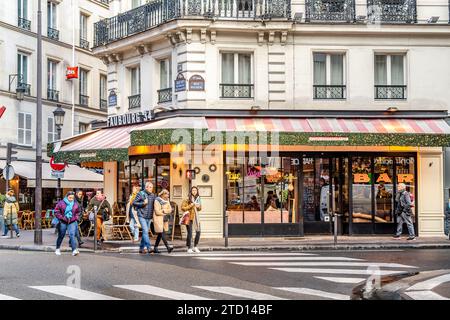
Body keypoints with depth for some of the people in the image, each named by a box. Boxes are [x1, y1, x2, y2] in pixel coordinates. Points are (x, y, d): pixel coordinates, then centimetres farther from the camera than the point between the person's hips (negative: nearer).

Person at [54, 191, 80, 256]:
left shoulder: (76, 204, 5)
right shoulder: (61, 203, -5)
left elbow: (78, 213, 16)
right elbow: (56, 212, -3)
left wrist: (75, 218, -1)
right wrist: (62, 218, -11)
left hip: (72, 222, 1)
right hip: (63, 222, -1)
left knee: (72, 234, -15)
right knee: (61, 235, 11)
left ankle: (74, 250, -21)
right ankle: (58, 249, 29)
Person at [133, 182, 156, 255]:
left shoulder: (153, 195, 9)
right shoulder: (141, 194, -4)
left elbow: (155, 205, 18)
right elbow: (134, 203, -5)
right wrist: (143, 203, -16)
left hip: (149, 217, 5)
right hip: (142, 216, -5)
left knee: (145, 232, 10)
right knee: (145, 231, -14)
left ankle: (141, 248, 18)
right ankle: (149, 248, -17)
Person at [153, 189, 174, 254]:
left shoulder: (167, 201, 9)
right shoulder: (157, 201, -11)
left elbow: (170, 210, 6)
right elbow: (157, 212, -16)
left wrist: (163, 210, -12)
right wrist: (165, 213, -6)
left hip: (164, 219, 7)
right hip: (158, 219, -7)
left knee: (160, 234, 7)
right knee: (162, 233, -12)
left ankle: (155, 248, 15)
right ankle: (168, 247, -19)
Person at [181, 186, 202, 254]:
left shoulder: (198, 198, 14)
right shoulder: (187, 199, -5)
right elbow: (182, 208, -9)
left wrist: (198, 207, 2)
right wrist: (190, 206, -17)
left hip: (196, 217, 6)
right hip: (189, 217, -6)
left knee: (198, 231, 0)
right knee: (190, 233, -7)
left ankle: (195, 247, 15)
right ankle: (189, 248, 1)